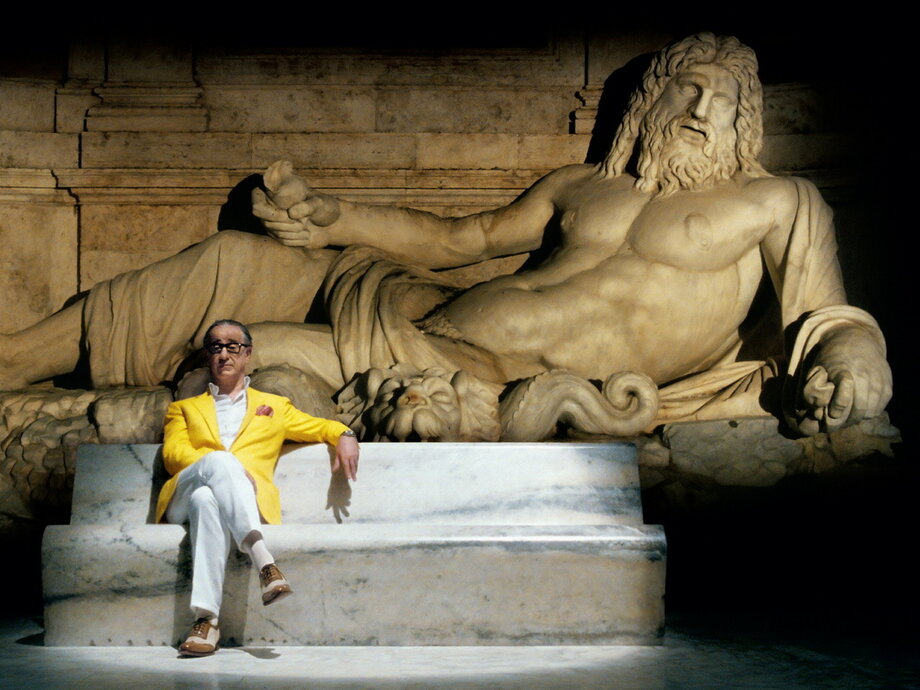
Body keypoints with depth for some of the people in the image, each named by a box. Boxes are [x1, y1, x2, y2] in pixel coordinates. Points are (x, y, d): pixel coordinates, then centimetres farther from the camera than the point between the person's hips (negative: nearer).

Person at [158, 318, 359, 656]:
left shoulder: (274, 407, 34)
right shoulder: (183, 409, 30)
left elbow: (320, 426, 30)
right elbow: (173, 452, 11)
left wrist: (345, 435, 3)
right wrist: (220, 464, -10)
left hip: (250, 499, 0)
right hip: (184, 497, 0)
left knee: (208, 499, -40)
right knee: (218, 460, -38)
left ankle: (207, 618, -53)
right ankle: (263, 561, -54)